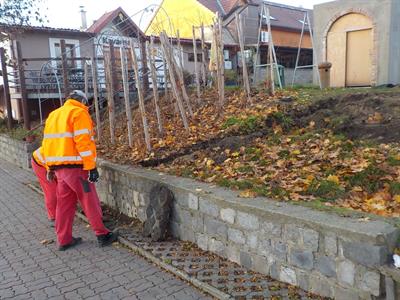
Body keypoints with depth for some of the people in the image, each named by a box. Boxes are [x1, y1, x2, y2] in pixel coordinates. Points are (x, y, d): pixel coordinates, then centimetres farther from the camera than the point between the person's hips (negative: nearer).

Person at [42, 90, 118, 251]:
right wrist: (91, 167, -18)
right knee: (90, 202, 0)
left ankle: (64, 240, 17)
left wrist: (51, 168, 20)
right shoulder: (79, 113, -7)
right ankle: (102, 235, 8)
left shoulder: (53, 115, 18)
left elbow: (48, 142, 17)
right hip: (76, 166, -8)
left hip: (58, 166, 8)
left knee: (64, 203, 13)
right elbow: (83, 142, -17)